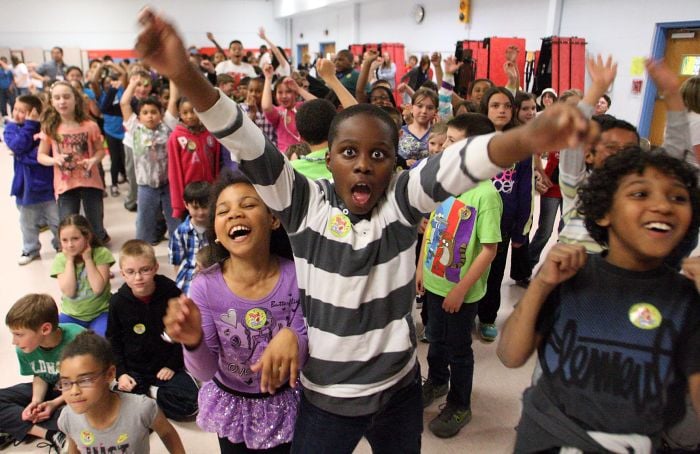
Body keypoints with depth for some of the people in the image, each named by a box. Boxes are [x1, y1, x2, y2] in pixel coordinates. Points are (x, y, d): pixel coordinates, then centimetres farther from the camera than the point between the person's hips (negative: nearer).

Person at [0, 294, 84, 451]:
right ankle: (51, 435, -22)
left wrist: (55, 403, -22)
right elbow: (40, 376, 3)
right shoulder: (24, 349, -15)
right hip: (49, 389, 6)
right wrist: (36, 400, -14)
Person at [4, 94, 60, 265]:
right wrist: (30, 124, -23)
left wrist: (22, 154, -18)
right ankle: (30, 249, 34)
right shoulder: (11, 128, -1)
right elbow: (18, 146, -21)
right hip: (26, 184, 3)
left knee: (57, 219, 9)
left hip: (47, 181, -3)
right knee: (28, 222, 17)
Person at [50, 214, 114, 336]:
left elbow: (98, 288, -20)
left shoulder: (101, 253, -13)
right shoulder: (61, 259, -5)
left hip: (100, 312, -3)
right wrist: (70, 260, -17)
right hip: (71, 315, 3)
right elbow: (69, 291, -18)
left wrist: (88, 259, -19)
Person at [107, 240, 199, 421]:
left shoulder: (171, 293, -14)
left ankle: (147, 393, 0)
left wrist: (173, 365, -7)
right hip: (133, 370, 1)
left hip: (166, 367, -1)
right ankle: (151, 394, 0)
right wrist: (120, 373, -6)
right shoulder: (118, 302, -8)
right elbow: (113, 340, 4)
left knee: (189, 404, -20)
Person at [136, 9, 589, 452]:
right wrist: (186, 76, -39)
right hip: (325, 399, -1)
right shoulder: (306, 204, -13)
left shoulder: (402, 199, -13)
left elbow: (459, 163, -32)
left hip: (399, 391, 1)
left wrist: (526, 139, -52)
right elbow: (247, 144, -25)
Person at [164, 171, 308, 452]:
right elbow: (205, 373, -15)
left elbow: (305, 359, -16)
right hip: (231, 405, 1)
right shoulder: (206, 286, -21)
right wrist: (194, 343, -36)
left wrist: (293, 339, -38)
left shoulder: (295, 277, -24)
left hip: (284, 404, 0)